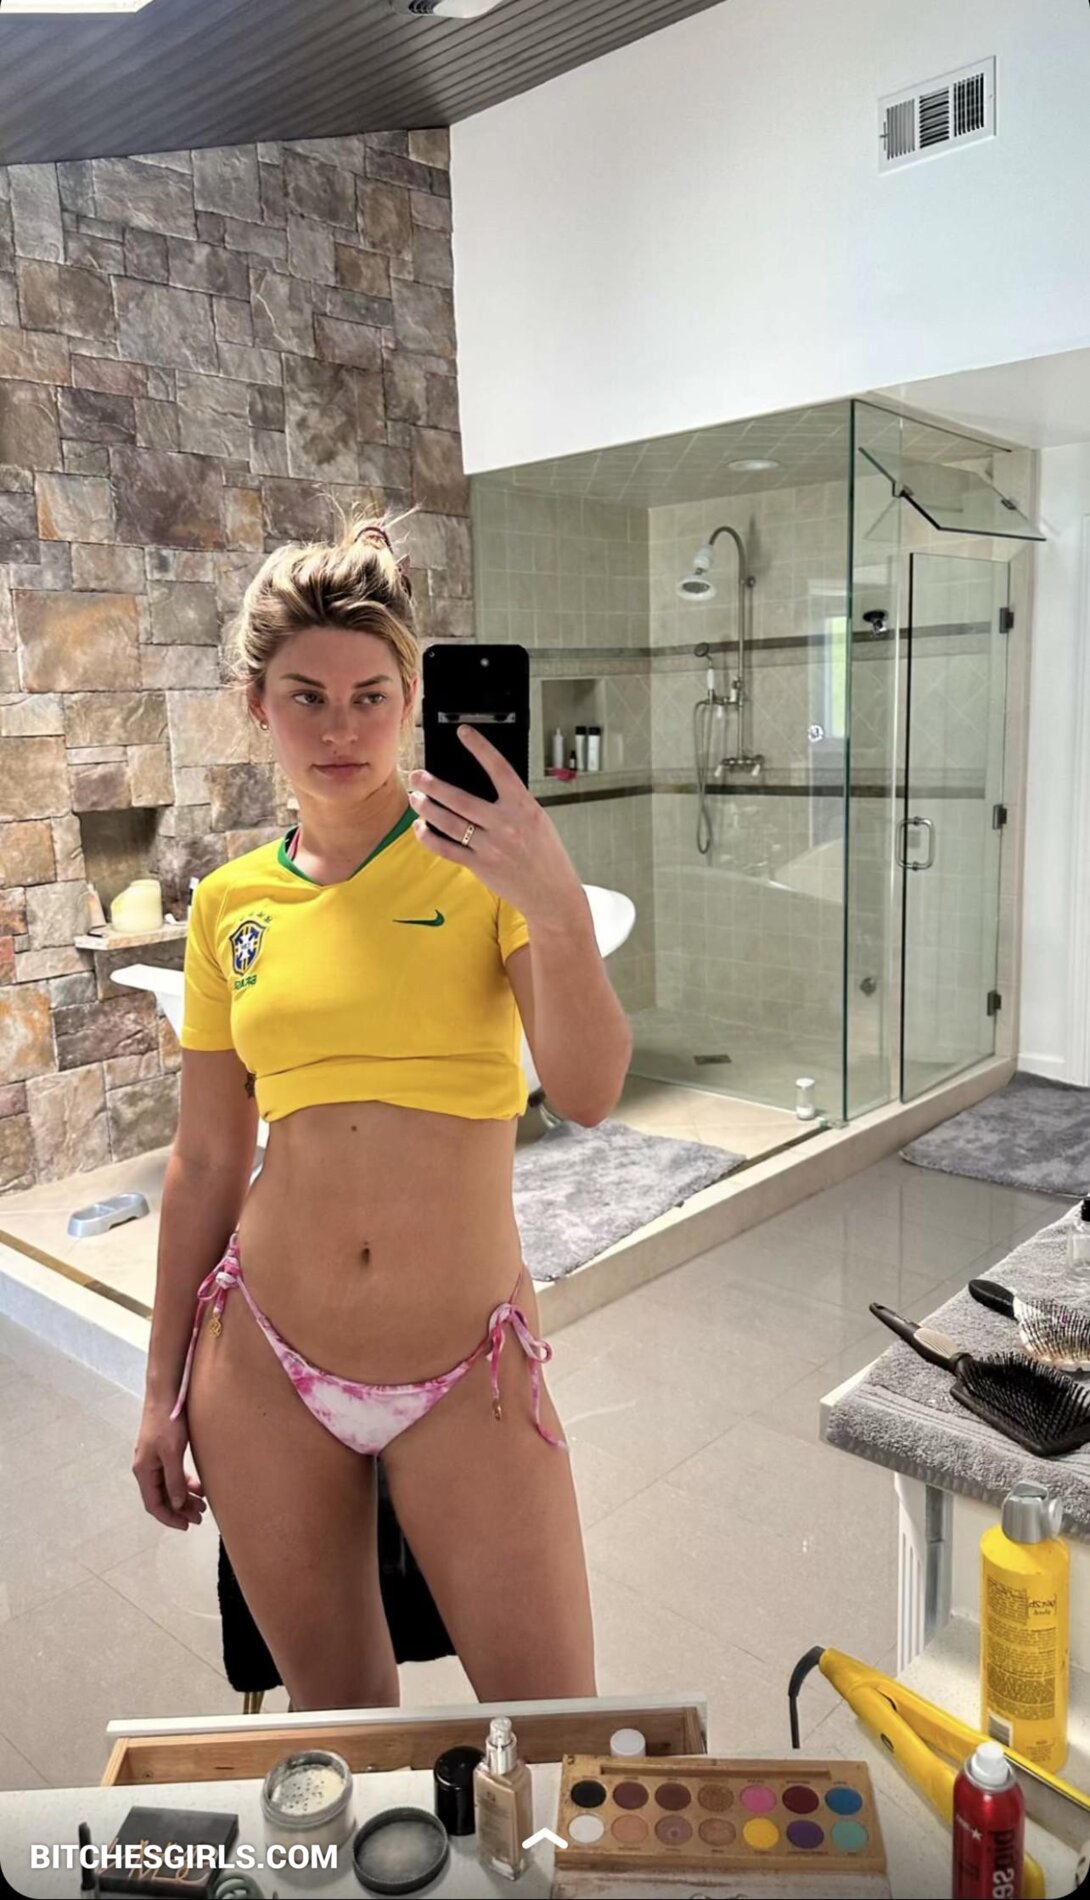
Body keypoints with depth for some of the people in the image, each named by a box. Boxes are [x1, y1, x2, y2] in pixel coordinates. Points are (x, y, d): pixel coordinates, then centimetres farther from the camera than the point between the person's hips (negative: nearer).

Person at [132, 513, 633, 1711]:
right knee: (336, 1717, 18)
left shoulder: (480, 861, -6)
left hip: (466, 1369, -2)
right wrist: (163, 1387, 11)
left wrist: (560, 913, -37)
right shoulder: (230, 905, 2)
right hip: (266, 1364, 3)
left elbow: (588, 1095, -19)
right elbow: (206, 1161, 7)